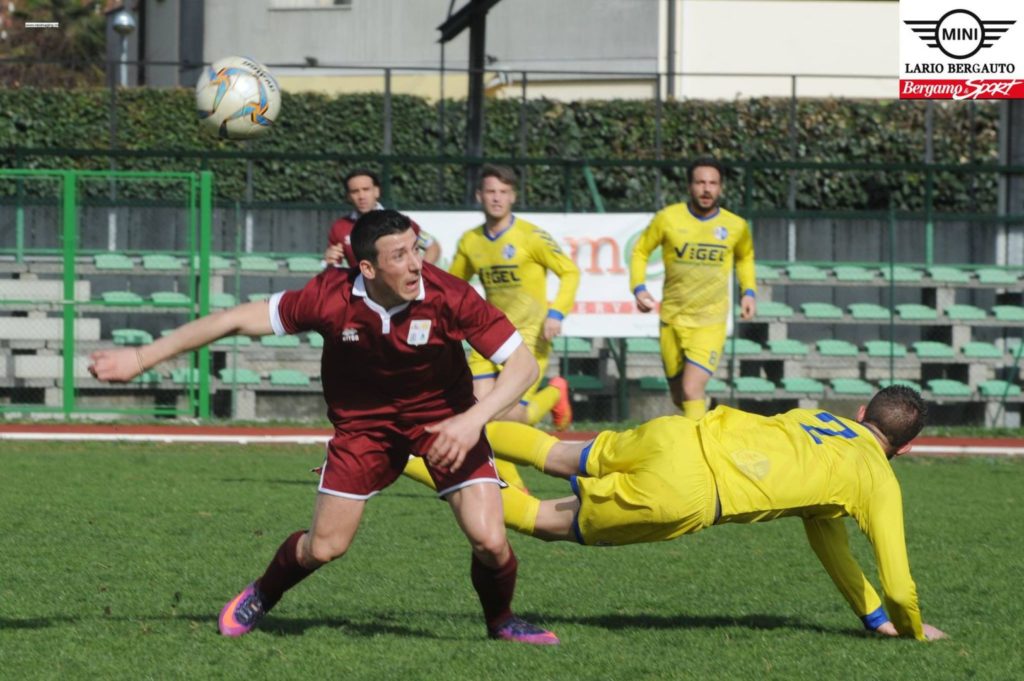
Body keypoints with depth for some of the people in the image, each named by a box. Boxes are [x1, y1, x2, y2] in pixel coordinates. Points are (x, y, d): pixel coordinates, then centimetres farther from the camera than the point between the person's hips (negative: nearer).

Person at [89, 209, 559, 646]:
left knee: (488, 540, -15)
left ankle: (501, 622, 18)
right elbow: (238, 320, -15)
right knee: (323, 548, -1)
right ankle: (260, 597, 34)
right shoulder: (330, 297, -25)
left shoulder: (448, 297, -28)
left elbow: (522, 364, -25)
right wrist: (142, 358, -13)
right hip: (362, 417, 1)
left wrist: (472, 420, -41)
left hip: (442, 418, -1)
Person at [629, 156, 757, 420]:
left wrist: (749, 291, 6)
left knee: (692, 391, -20)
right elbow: (641, 251, 7)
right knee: (679, 397, 13)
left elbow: (745, 257, 19)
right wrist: (638, 288, -7)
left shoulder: (736, 226, -4)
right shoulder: (668, 218, -8)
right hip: (672, 319, 2)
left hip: (710, 322, -2)